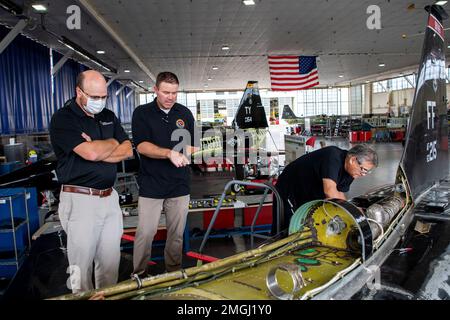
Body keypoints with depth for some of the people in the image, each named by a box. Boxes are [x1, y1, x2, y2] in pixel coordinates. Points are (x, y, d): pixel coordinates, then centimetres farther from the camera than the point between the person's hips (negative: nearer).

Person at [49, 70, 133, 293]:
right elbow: (91, 153, -22)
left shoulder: (108, 116, 12)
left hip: (110, 197, 6)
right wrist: (112, 143, -2)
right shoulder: (63, 119, -9)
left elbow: (127, 150, 4)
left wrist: (98, 149, -10)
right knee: (82, 263, 5)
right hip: (80, 200, -6)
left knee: (111, 260, 14)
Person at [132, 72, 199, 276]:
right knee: (145, 234, 0)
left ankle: (174, 273, 28)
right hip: (151, 185, -3)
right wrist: (170, 153, -26)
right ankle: (139, 275, 18)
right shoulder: (142, 113, -1)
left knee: (176, 234, 12)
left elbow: (194, 145, 12)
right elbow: (142, 146, -12)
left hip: (179, 185, 3)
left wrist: (184, 153, -10)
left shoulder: (185, 113, 9)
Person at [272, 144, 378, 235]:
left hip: (311, 198, 8)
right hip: (288, 193, -8)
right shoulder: (332, 156, -32)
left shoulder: (350, 171, -4)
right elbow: (330, 192, -41)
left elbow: (339, 194, 3)